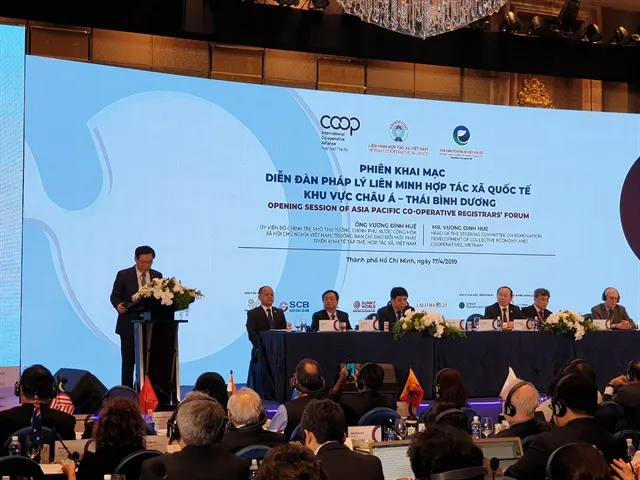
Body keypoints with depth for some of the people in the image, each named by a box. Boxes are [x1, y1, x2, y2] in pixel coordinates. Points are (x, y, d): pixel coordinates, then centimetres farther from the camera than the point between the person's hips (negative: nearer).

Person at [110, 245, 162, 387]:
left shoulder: (157, 276, 7)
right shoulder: (124, 275, -3)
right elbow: (115, 296, -2)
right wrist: (118, 305, -23)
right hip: (129, 325, -2)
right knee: (128, 361, 3)